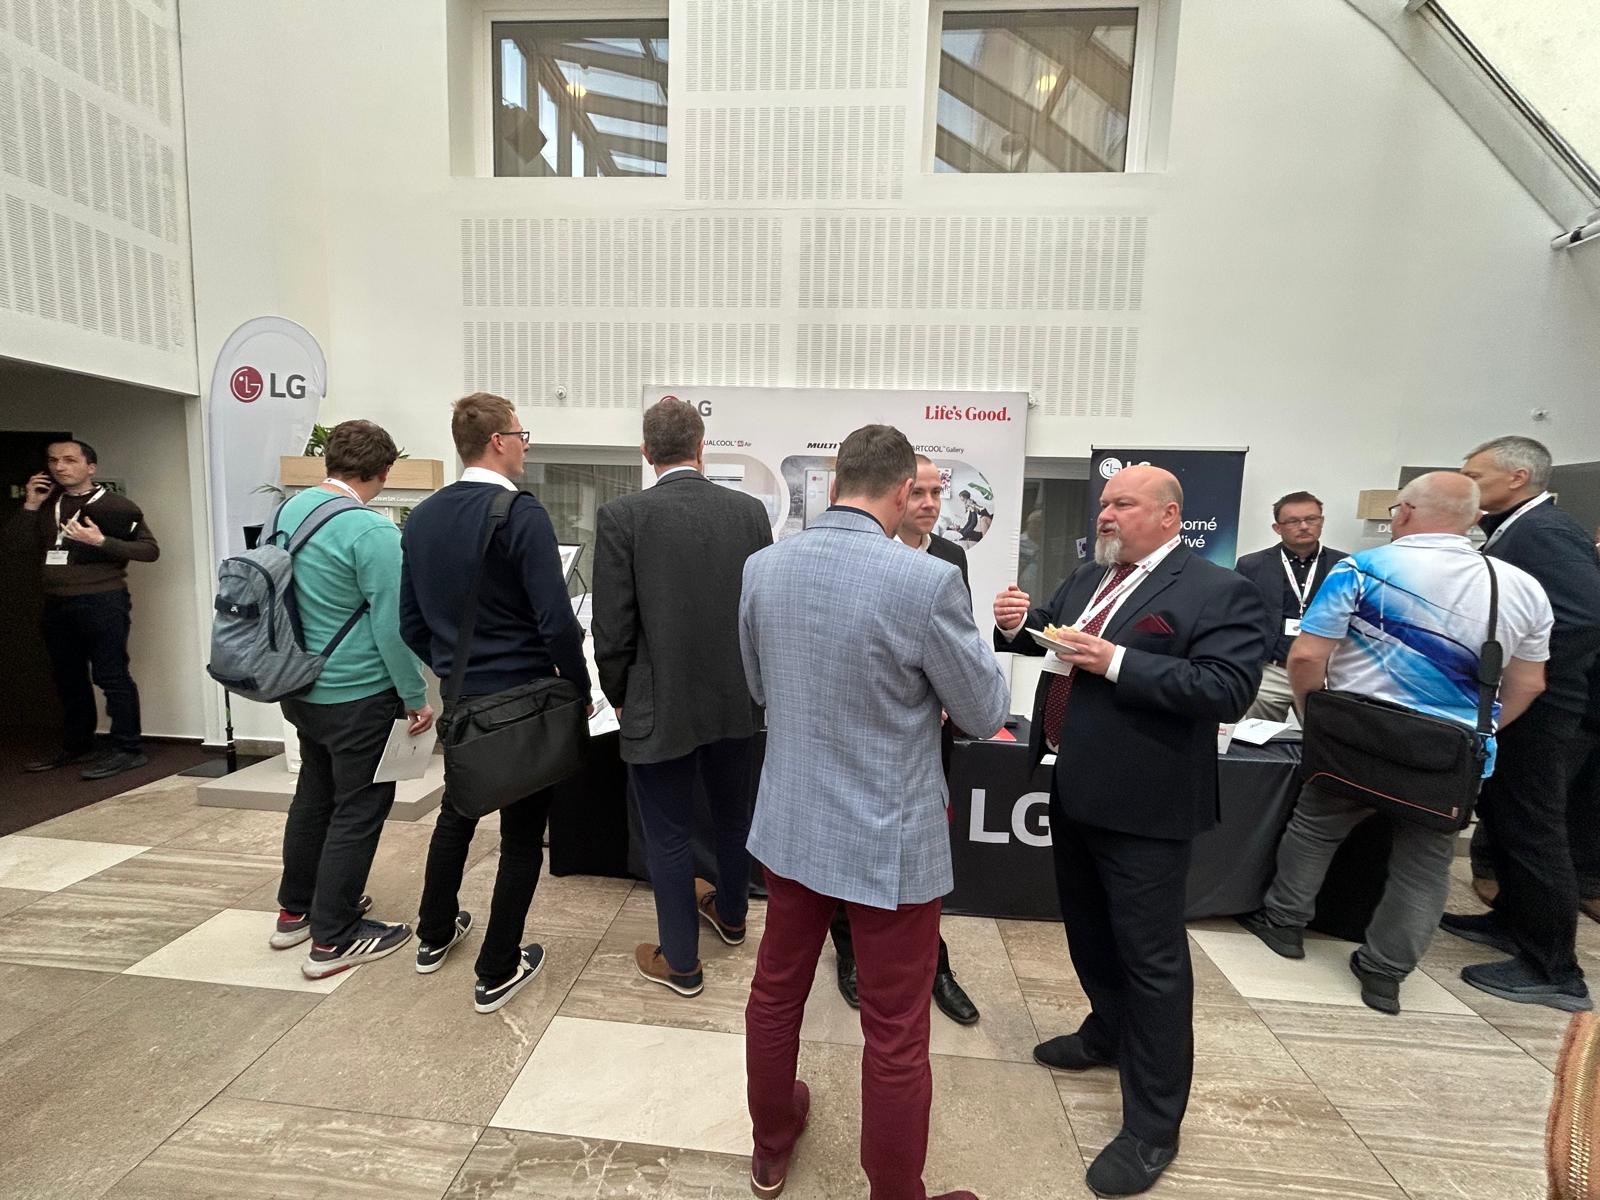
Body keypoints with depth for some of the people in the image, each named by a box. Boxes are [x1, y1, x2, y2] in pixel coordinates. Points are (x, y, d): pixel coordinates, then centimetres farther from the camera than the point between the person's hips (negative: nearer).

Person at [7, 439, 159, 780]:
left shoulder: (114, 505, -3)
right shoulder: (47, 505, 14)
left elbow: (150, 550, -9)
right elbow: (23, 549, 10)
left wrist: (101, 541, -20)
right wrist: (30, 506, 4)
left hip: (103, 601, -7)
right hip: (57, 603, 7)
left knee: (111, 675, -7)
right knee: (67, 678, 14)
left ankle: (128, 750, -4)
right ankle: (76, 746, 25)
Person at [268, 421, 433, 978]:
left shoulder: (287, 510, 4)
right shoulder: (371, 530, -22)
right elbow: (392, 625, -21)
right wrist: (416, 698, -10)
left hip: (302, 689, 9)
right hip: (358, 696, -8)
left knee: (314, 794, 23)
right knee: (358, 810, 5)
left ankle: (296, 910, 38)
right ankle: (332, 940, 16)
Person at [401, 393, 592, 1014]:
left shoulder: (422, 517, 4)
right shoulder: (521, 513, -17)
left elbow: (411, 623, 9)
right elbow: (556, 621, -22)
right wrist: (581, 689, -8)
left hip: (460, 700, 7)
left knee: (455, 815, 27)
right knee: (522, 836, 9)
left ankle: (434, 936, 46)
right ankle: (497, 973, 22)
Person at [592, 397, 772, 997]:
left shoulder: (622, 515, -13)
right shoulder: (750, 510, -3)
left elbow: (611, 626, -12)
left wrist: (619, 696, 5)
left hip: (660, 706, -4)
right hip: (736, 700, 4)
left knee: (668, 838, 13)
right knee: (734, 816, 25)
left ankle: (680, 962, 31)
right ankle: (730, 913, 49)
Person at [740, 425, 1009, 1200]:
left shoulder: (762, 567, -6)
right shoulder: (927, 580, -23)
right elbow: (986, 713, -9)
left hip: (790, 824, 6)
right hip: (889, 839, -5)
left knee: (776, 992, 25)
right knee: (895, 1038, 15)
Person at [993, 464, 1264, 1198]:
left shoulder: (1219, 591, -13)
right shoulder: (1087, 579, 9)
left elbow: (1228, 690, -22)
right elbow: (1046, 633, 12)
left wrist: (1116, 662, -27)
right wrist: (1017, 622, -10)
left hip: (1142, 804, -7)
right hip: (1073, 789, 8)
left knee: (1151, 955, 6)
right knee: (1087, 931, 24)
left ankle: (1153, 1125, 24)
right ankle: (1108, 1033, 49)